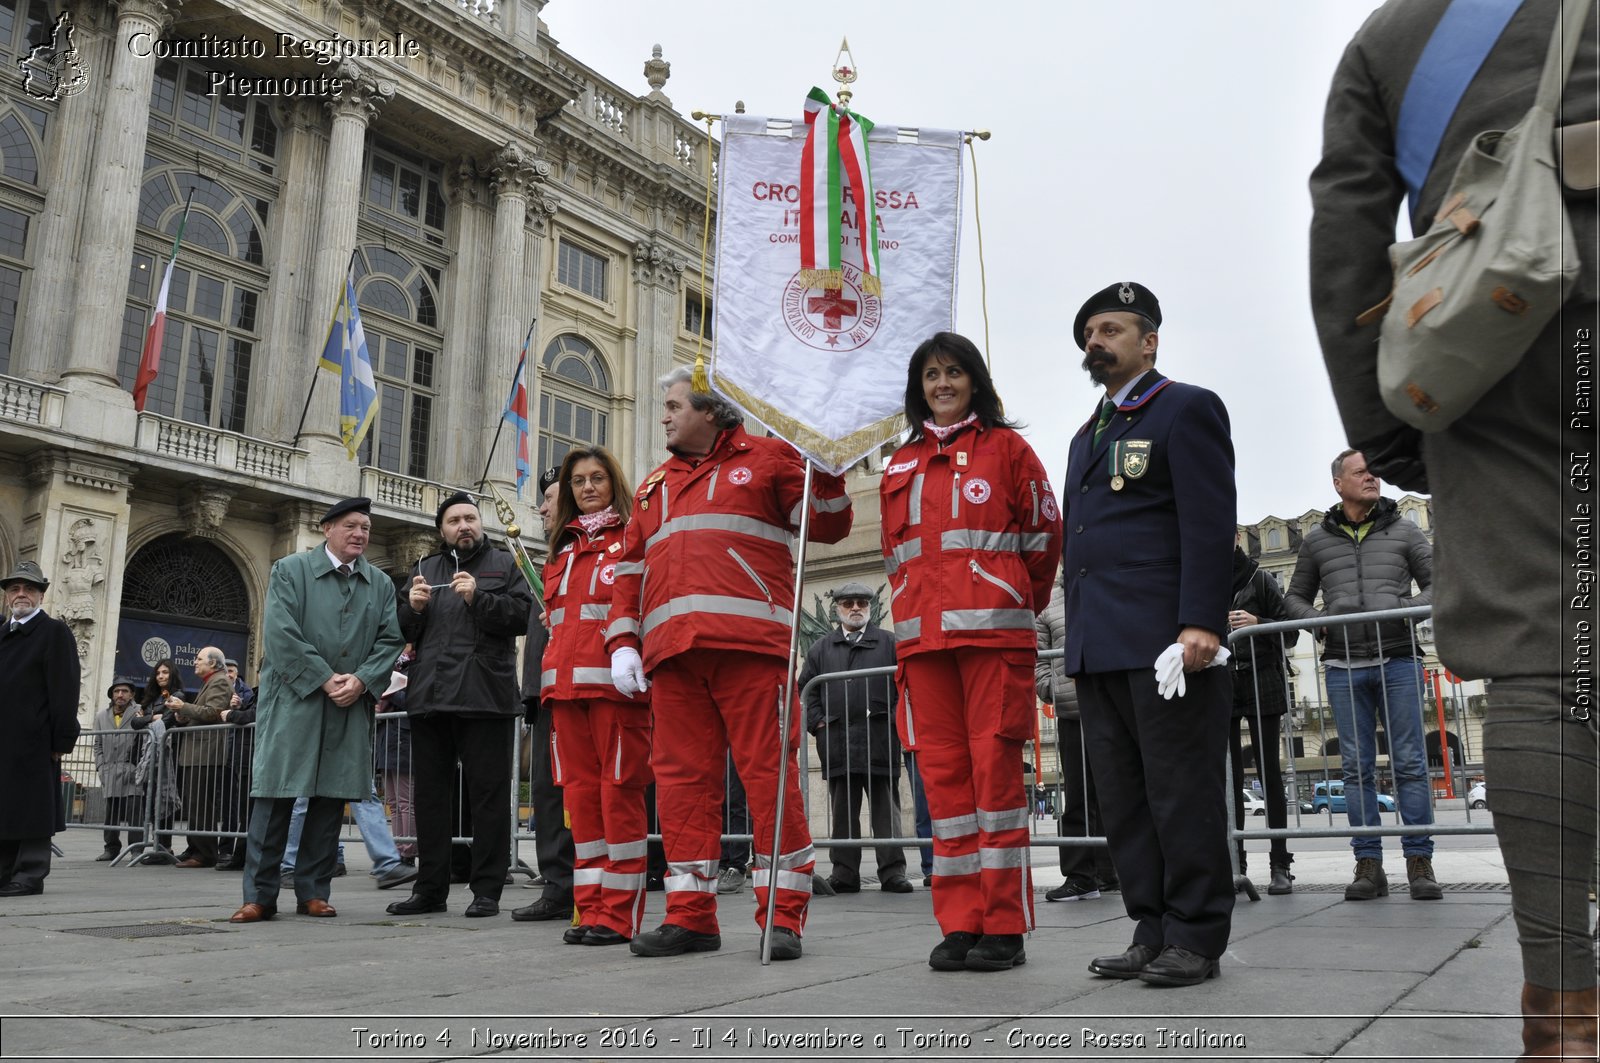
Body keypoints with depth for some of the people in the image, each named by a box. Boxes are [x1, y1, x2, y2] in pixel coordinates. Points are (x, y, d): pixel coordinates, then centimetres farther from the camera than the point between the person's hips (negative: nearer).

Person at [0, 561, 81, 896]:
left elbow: (64, 690, -10)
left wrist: (61, 740, -16)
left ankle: (29, 875, 3)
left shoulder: (54, 632, -2)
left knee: (31, 807, -2)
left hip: (32, 741, -7)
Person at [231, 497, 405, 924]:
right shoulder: (290, 570, 3)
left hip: (351, 707, 3)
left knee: (331, 797, 4)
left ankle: (313, 892, 13)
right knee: (275, 795, -3)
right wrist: (325, 679, -13)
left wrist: (361, 679, -10)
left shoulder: (381, 584, 13)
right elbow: (280, 634, -8)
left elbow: (390, 640, 7)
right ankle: (259, 895, 5)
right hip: (293, 700, -3)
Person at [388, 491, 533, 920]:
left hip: (483, 696, -4)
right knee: (431, 795, 9)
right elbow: (402, 633, 20)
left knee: (488, 794, -3)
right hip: (429, 696, 5)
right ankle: (430, 888, 18)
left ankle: (487, 890, 3)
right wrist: (413, 608, 0)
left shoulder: (503, 564, 10)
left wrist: (478, 598, -15)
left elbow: (523, 615, -4)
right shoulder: (426, 568, 22)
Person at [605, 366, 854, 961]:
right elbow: (630, 569, 23)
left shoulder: (766, 459, 12)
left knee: (769, 773, -6)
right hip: (673, 653, 5)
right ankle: (690, 916, 11)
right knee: (681, 777, 3)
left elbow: (828, 525, 6)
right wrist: (622, 641, 12)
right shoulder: (655, 485, 27)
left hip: (750, 645, -5)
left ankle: (782, 916, 1)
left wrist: (824, 468, -9)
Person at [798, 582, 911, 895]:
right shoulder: (821, 648, 16)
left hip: (880, 739, -2)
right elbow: (806, 687, 15)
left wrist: (895, 719, -2)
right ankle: (844, 872, 9)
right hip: (837, 741, 2)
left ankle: (892, 871, 4)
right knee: (843, 810, 5)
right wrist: (818, 722, 4)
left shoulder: (889, 643, 11)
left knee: (886, 808, 1)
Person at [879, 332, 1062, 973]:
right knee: (942, 772, 3)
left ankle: (1005, 928, 2)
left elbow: (1044, 534, 8)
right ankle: (959, 925, 10)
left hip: (992, 629, -4)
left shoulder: (1005, 446, 8)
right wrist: (914, 611, 15)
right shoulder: (901, 465, 20)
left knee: (995, 766, -6)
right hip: (922, 635, 4)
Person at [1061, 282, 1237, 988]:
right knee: (1124, 797, 8)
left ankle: (1196, 938, 6)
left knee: (1183, 792, -2)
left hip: (1163, 641, -8)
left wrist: (1201, 623, -20)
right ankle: (1152, 930, 15)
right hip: (1098, 649, 8)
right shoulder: (1089, 434, 25)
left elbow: (1209, 525, -10)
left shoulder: (1187, 409, 1)